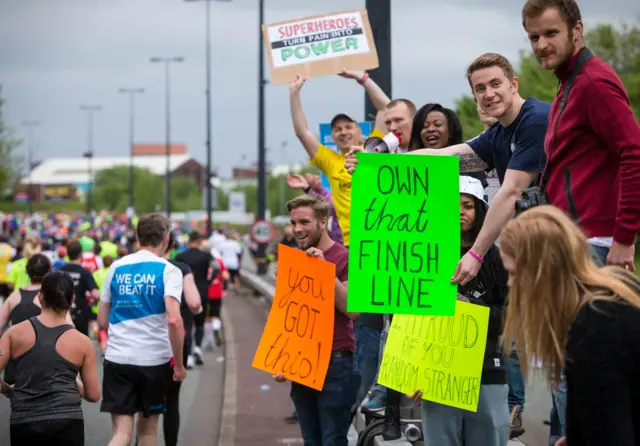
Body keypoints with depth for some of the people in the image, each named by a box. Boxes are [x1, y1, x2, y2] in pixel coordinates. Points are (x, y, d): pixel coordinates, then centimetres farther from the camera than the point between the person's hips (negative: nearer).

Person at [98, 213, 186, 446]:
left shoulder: (116, 268, 7)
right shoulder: (168, 271, -5)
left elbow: (102, 321, 12)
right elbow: (174, 320, -18)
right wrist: (179, 364, -10)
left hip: (117, 357, 2)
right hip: (155, 358, -2)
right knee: (147, 427, 17)